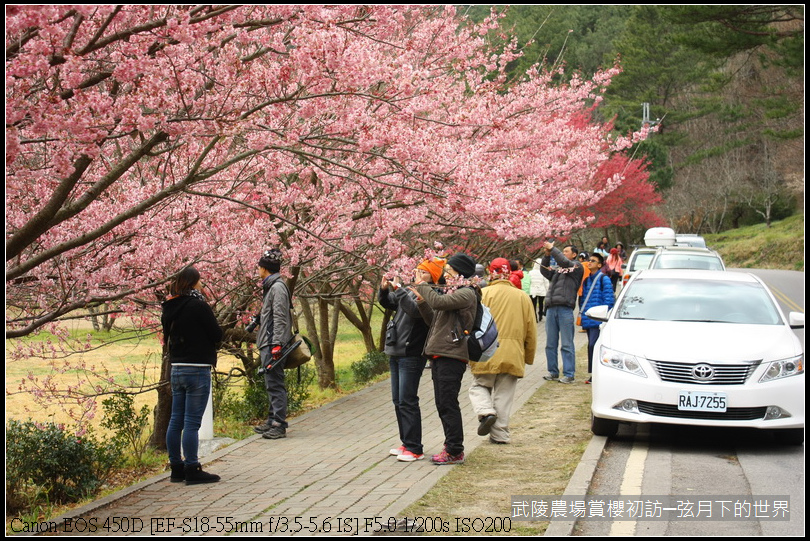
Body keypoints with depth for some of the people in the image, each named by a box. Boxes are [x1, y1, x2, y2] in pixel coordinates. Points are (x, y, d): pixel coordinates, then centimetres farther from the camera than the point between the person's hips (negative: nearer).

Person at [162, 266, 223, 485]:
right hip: (197, 369, -7)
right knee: (192, 423, -5)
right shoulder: (198, 306, -13)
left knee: (176, 421, 11)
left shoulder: (169, 308, 8)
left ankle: (176, 467, 17)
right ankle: (192, 470, -3)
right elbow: (217, 335, -7)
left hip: (176, 368, 7)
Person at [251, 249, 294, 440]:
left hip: (273, 345, -11)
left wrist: (276, 344, -23)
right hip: (267, 345, 11)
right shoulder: (270, 286, 19)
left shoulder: (278, 287, -12)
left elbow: (280, 318, -18)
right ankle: (272, 421, 22)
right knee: (271, 384, 15)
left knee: (275, 384, -11)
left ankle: (279, 425, -11)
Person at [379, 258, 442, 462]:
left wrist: (398, 291, -26)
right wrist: (384, 290, 4)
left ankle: (414, 449, -6)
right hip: (396, 353, 9)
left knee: (407, 402, -10)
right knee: (398, 401, 14)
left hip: (412, 355, -9)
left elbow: (415, 310, -30)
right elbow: (387, 303, 23)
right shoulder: (410, 291, 14)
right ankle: (407, 443, 22)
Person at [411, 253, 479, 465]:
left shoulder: (467, 294, -9)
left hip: (452, 356, -10)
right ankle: (451, 447, 18)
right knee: (442, 404, 12)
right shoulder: (454, 293, 21)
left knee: (448, 404, -8)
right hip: (439, 355, 10)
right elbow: (435, 321, 21)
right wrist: (422, 303, 7)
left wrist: (422, 286, -7)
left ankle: (455, 451, -3)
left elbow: (438, 302, -23)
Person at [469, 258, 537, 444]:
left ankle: (486, 411, -11)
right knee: (504, 394, 9)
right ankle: (500, 434, 9)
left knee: (480, 386, 15)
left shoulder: (484, 294, -4)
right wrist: (528, 357, 20)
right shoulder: (523, 297, 8)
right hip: (513, 356, 3)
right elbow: (531, 332, 12)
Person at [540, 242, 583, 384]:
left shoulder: (576, 266, 4)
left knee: (566, 344, -5)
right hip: (551, 308, 7)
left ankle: (569, 375, -3)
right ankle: (553, 372, 17)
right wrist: (547, 255, 1)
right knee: (550, 344, 9)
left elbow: (565, 262, -12)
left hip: (565, 309, -7)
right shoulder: (557, 269, 23)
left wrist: (552, 249, -8)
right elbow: (545, 271, 11)